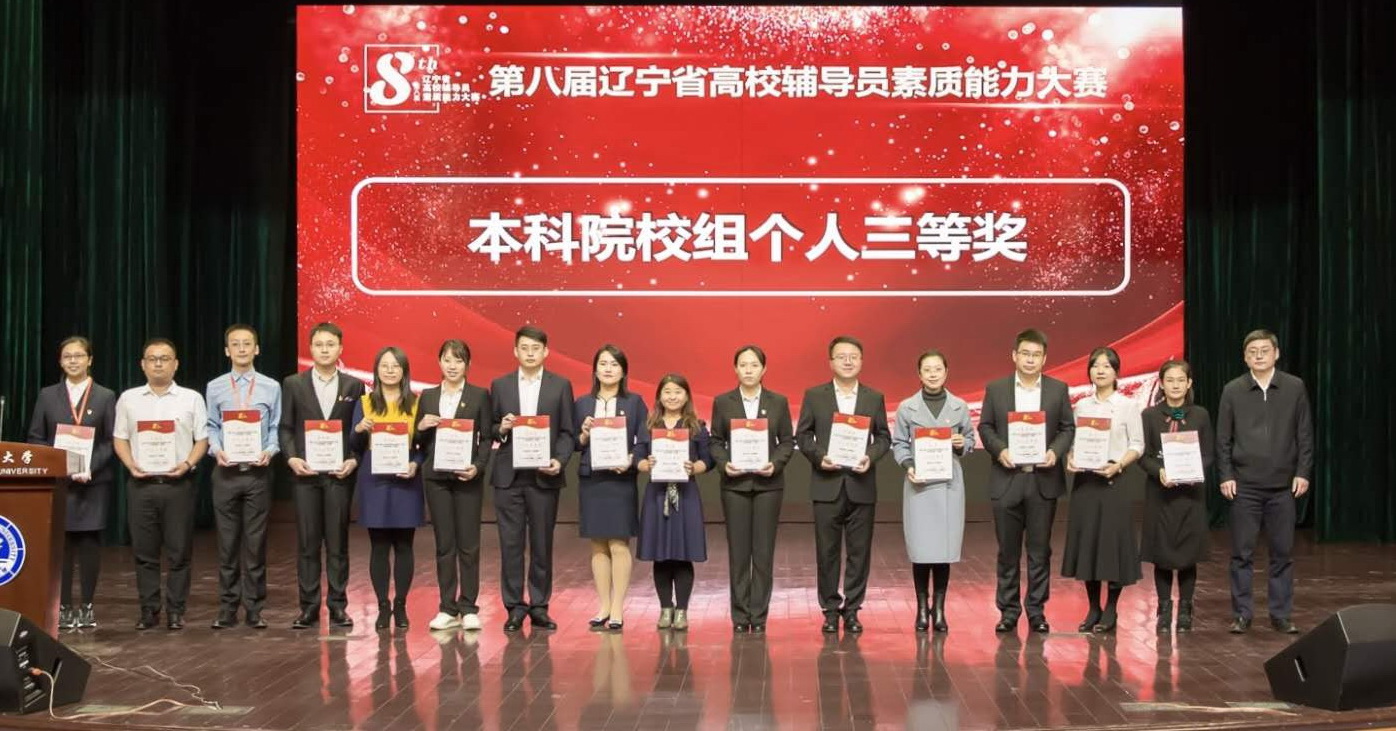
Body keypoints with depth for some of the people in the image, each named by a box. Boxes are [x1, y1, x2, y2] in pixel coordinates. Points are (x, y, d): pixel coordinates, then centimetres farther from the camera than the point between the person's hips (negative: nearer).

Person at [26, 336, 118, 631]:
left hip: (93, 481, -1)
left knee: (89, 542, 1)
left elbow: (112, 441, -1)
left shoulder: (106, 396, 5)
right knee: (60, 542, 0)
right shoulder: (47, 396, 9)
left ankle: (86, 606, 8)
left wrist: (92, 467, -15)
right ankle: (63, 606, 7)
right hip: (56, 480, 1)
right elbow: (35, 438, 7)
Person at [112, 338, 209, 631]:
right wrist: (131, 464, -5)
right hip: (142, 483, 2)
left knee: (178, 551, 0)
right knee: (144, 551, 4)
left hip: (178, 483, -2)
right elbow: (120, 438, 12)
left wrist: (187, 464, -12)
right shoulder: (128, 399, 10)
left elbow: (202, 439, 4)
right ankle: (148, 609, 12)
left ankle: (176, 611, 6)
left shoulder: (191, 398, 5)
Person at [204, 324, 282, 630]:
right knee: (227, 542, 6)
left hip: (258, 471, -1)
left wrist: (269, 451, -13)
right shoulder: (215, 388, 4)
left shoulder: (271, 387, 2)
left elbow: (275, 428, 4)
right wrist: (217, 450, -11)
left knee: (256, 542, 3)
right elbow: (211, 428, 7)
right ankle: (228, 608, 14)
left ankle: (255, 609, 11)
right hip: (226, 471, 1)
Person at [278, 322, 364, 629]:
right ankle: (308, 606, 8)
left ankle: (338, 606, 9)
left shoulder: (354, 386, 6)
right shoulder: (294, 384, 7)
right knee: (307, 543, 3)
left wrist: (354, 460, -9)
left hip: (339, 474, 0)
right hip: (305, 473, 0)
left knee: (338, 543, 3)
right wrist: (291, 458, -9)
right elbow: (285, 428, 6)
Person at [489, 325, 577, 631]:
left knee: (542, 544, 4)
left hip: (544, 476, -1)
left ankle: (539, 606, 12)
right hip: (508, 476, 1)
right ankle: (514, 607, 8)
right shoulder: (500, 386, 8)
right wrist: (501, 429, -11)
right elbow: (490, 429, 11)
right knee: (511, 544, 1)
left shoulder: (561, 386, 5)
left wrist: (559, 460, -13)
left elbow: (567, 432, 3)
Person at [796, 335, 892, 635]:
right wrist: (819, 456, -12)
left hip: (862, 486, 1)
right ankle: (830, 609, 12)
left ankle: (852, 609, 13)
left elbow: (884, 437, 8)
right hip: (827, 485, -1)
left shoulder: (875, 397, 8)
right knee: (827, 551, 3)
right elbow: (802, 435, 5)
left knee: (860, 551, 4)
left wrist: (870, 457, -10)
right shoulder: (814, 395, 4)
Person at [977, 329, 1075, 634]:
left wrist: (1056, 451, -12)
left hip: (1043, 480, 0)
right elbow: (985, 427, 5)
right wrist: (999, 450, -12)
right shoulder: (996, 389, 3)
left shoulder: (1058, 389, 4)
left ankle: (1037, 611, 14)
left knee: (1040, 550, 5)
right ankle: (1008, 611, 13)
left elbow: (1067, 428, 6)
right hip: (1007, 481, 0)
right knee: (1008, 551, 5)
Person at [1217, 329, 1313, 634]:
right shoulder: (1232, 391, 1)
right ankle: (1241, 614, 10)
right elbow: (1223, 438, 3)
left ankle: (1281, 615, 14)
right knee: (1242, 552, 3)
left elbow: (1305, 435, 4)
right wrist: (1226, 476, -3)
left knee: (1283, 552, 6)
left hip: (1283, 484, 0)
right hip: (1244, 485, 0)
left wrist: (1303, 472, -2)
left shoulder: (1295, 388, 2)